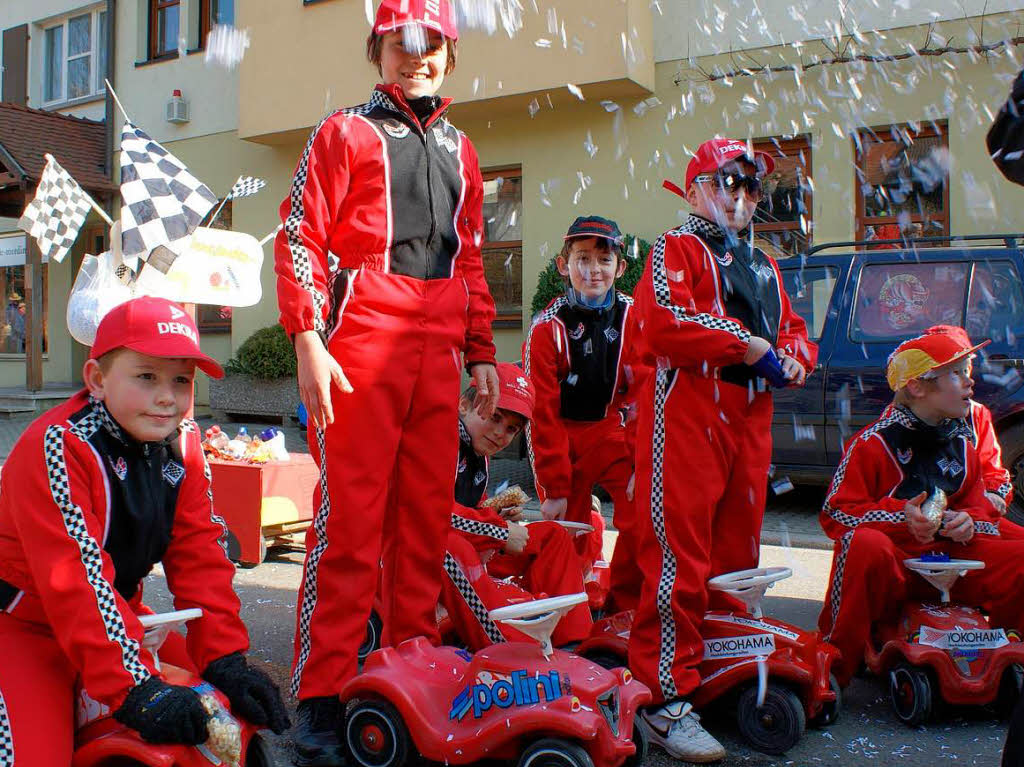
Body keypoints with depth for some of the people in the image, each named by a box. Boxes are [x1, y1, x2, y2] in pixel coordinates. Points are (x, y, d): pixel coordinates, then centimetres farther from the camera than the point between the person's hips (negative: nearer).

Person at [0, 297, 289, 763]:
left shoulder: (182, 444, -5)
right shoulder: (57, 448, -24)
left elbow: (199, 554, -6)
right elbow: (75, 580, -31)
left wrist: (225, 659, -16)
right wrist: (135, 689, -35)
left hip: (114, 614, 7)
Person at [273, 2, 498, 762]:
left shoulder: (459, 151, 22)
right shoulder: (345, 134, 7)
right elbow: (300, 236, -2)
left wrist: (481, 351, 16)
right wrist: (308, 339, -12)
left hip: (437, 355, 5)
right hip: (361, 346, -5)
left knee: (428, 514, 6)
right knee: (349, 516, -7)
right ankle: (322, 693, 1)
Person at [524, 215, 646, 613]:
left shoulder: (633, 318, -6)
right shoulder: (547, 327, -14)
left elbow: (645, 393, -1)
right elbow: (543, 412, -12)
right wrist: (554, 486, -12)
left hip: (611, 429, 2)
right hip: (561, 435, -2)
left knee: (643, 512, -13)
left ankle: (624, 607, 8)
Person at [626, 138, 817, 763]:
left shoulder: (764, 265, 27)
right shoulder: (677, 249, 2)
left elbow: (796, 331, 26)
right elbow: (664, 319, -16)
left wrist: (792, 356, 2)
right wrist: (747, 346, -13)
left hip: (751, 419, 8)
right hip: (686, 412, -8)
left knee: (738, 555, 13)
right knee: (680, 556, -12)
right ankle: (666, 698, -8)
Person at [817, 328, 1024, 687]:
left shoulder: (962, 447, 13)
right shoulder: (873, 442, -7)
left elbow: (981, 510, 18)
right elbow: (835, 513, -11)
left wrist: (967, 523, -8)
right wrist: (898, 516, -26)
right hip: (888, 564, -5)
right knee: (864, 544, -40)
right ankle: (834, 665, -24)